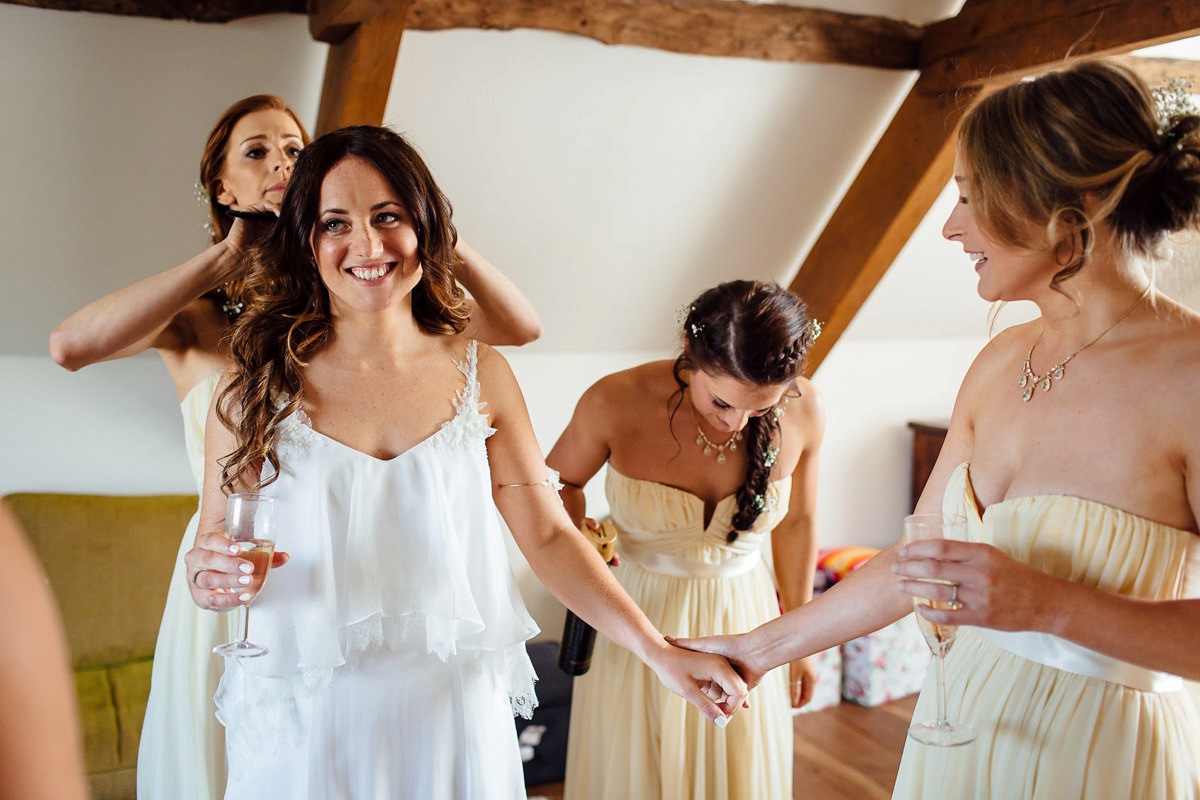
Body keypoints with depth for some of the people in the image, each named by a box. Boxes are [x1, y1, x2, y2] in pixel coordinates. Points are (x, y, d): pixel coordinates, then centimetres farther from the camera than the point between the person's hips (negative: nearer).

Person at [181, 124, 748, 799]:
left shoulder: (480, 373, -3)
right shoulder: (257, 386, -6)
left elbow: (549, 535, -3)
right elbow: (213, 552, 1)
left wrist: (659, 650, -10)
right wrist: (214, 580, -23)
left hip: (455, 716, 1)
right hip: (308, 727, 0)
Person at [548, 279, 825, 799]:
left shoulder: (802, 411, -16)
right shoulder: (616, 402, -23)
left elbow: (797, 522, 3)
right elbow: (557, 480, -1)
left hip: (742, 623, 2)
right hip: (635, 623, -1)